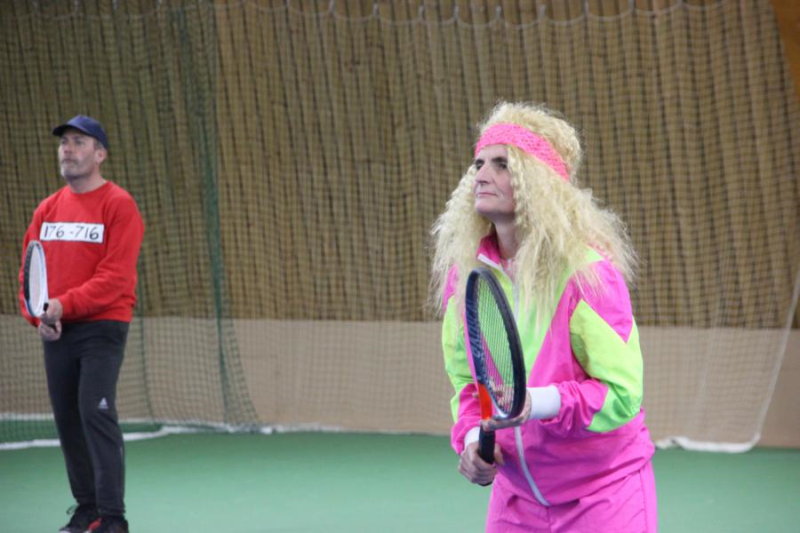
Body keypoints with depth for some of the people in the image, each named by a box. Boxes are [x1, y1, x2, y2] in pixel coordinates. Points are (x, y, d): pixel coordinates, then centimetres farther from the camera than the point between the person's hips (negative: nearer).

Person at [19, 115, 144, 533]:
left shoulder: (118, 206, -7)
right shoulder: (48, 209, 12)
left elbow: (116, 277, -16)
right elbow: (30, 271, 13)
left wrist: (65, 304, -22)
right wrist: (37, 315, -4)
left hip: (102, 327, -6)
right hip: (56, 332, 6)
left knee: (96, 413, -14)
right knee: (66, 419, 7)